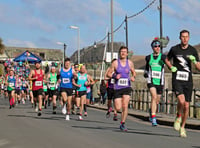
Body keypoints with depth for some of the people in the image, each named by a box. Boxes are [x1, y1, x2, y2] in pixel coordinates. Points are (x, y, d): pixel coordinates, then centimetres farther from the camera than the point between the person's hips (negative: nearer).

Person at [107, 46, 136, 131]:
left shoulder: (130, 63, 5)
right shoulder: (115, 63, -1)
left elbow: (134, 72, 19)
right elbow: (108, 74, 3)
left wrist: (133, 77, -3)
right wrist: (114, 76, -16)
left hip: (127, 87, 1)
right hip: (117, 88, -1)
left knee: (125, 106, -11)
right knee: (118, 108, -6)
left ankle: (122, 124, 2)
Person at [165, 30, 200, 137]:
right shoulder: (174, 49, 1)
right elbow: (167, 59, 20)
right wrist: (171, 67, 1)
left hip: (188, 80, 2)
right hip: (177, 79, -2)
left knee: (186, 106, 4)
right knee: (181, 100, -24)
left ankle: (182, 128, 23)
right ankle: (178, 117, 6)